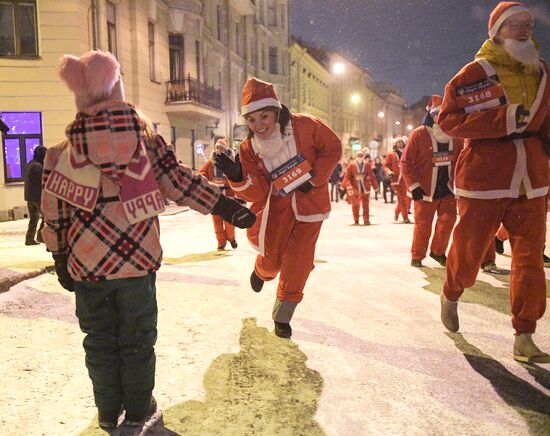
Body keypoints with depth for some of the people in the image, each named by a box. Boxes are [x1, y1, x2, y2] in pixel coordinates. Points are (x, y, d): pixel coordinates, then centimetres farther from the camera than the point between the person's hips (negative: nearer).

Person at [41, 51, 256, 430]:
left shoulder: (63, 151, -5)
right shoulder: (146, 139, -6)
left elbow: (55, 213, -1)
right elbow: (179, 181, -9)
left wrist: (61, 260, 11)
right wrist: (223, 204, -2)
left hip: (86, 265, 1)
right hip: (138, 260, 0)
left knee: (100, 341, 18)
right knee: (137, 340, 15)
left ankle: (108, 411, 30)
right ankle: (138, 410, 29)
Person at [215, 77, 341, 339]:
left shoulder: (305, 127, -21)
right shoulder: (248, 149, -13)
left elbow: (333, 148, -6)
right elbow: (258, 193, -16)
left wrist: (313, 178, -15)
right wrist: (238, 177, -35)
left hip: (310, 202, -1)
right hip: (278, 205, 1)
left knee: (297, 262, 0)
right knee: (272, 256, 5)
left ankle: (282, 317, 19)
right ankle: (262, 272, 46)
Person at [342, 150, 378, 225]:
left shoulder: (367, 164, 1)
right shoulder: (351, 165, -6)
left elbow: (372, 176, 7)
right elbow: (347, 177, -7)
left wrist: (375, 186, 10)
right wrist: (349, 187, -19)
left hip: (365, 187, 2)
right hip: (355, 188, -2)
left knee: (365, 204, 3)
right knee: (355, 204, 0)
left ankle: (366, 220, 11)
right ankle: (356, 220, 16)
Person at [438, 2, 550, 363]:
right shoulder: (478, 72, -5)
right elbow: (448, 119, -12)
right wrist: (503, 119, -21)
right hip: (484, 176, -5)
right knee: (469, 249, 5)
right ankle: (451, 296, 37)